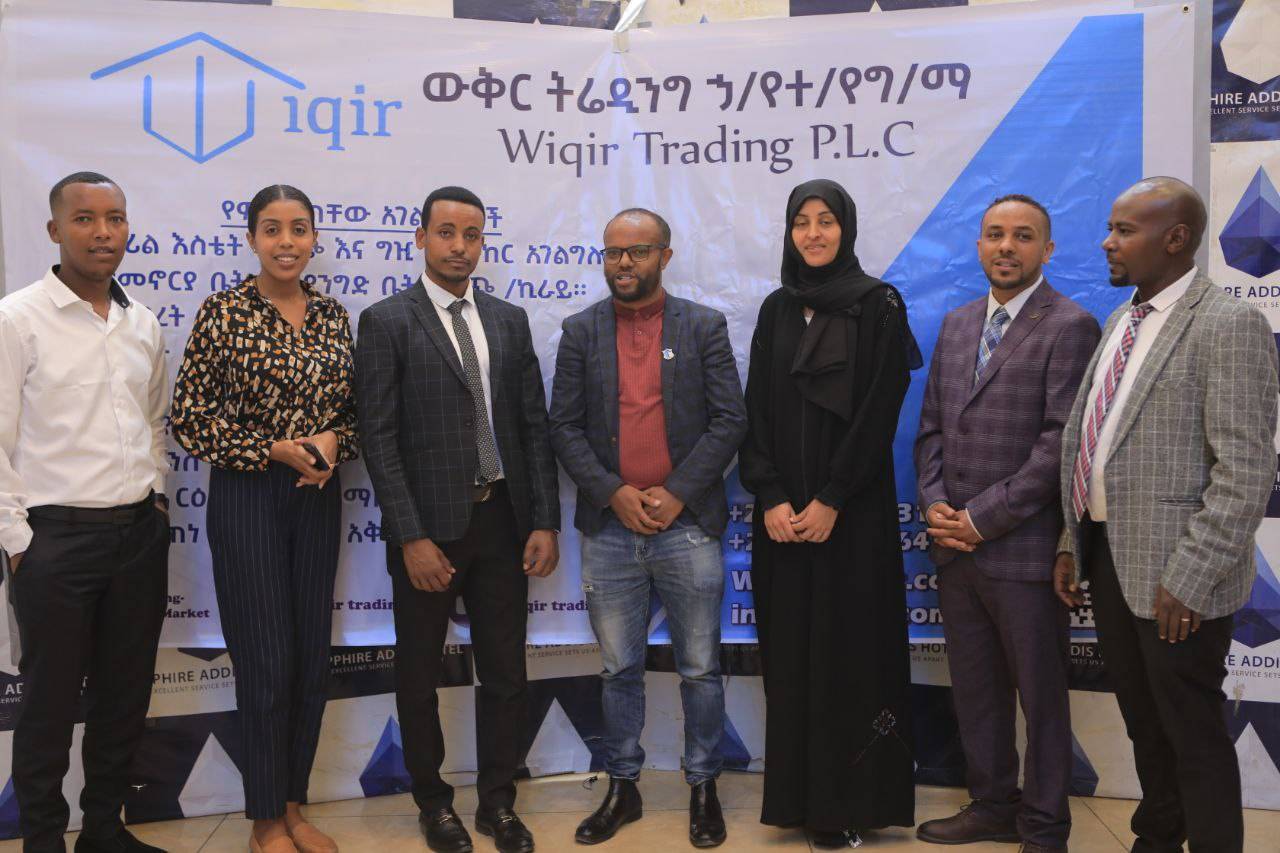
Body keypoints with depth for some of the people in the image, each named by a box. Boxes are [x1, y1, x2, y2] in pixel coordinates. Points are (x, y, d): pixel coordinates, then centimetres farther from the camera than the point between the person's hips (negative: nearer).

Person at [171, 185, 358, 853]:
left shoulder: (332, 315, 6)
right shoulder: (222, 311, -6)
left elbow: (354, 407, 13)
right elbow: (190, 418, -7)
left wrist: (333, 441, -8)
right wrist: (273, 450, -15)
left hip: (317, 496, 4)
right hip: (247, 497, -4)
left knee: (313, 660, 10)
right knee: (265, 663, 0)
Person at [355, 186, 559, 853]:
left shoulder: (510, 321, 8)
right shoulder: (386, 322, -4)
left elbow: (533, 425, 7)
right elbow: (379, 438, -9)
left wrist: (544, 522, 0)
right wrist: (411, 538, -15)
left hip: (503, 522, 4)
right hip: (430, 527, -3)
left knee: (505, 672, 11)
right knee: (419, 677, 11)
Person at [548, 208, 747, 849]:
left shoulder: (705, 327, 2)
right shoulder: (581, 331, 6)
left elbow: (729, 420, -3)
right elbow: (564, 426, 2)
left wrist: (676, 493, -11)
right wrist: (613, 493, -10)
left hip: (687, 526, -1)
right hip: (608, 531, 2)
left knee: (699, 669, 8)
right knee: (620, 670, 12)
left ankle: (703, 789, 23)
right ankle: (622, 788, 25)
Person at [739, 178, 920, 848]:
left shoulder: (878, 308, -2)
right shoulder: (776, 310, 11)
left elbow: (878, 414, -9)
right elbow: (757, 411, 6)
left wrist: (830, 501, -14)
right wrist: (769, 498, -7)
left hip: (853, 511, -4)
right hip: (782, 511, 4)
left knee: (849, 647, 1)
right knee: (789, 651, 6)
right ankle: (798, 794, 17)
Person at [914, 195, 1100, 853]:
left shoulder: (1069, 326, -8)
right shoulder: (956, 324, 14)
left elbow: (1062, 442, -15)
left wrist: (983, 517, -15)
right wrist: (934, 503, -1)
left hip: (1024, 549, -6)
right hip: (955, 547, 6)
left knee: (1041, 694, 7)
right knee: (974, 688, 16)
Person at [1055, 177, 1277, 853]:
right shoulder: (1120, 321, 13)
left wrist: (1188, 579, -20)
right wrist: (1071, 544, 10)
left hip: (1172, 574, -8)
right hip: (1105, 554, 8)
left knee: (1193, 733, 5)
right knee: (1143, 722, 21)